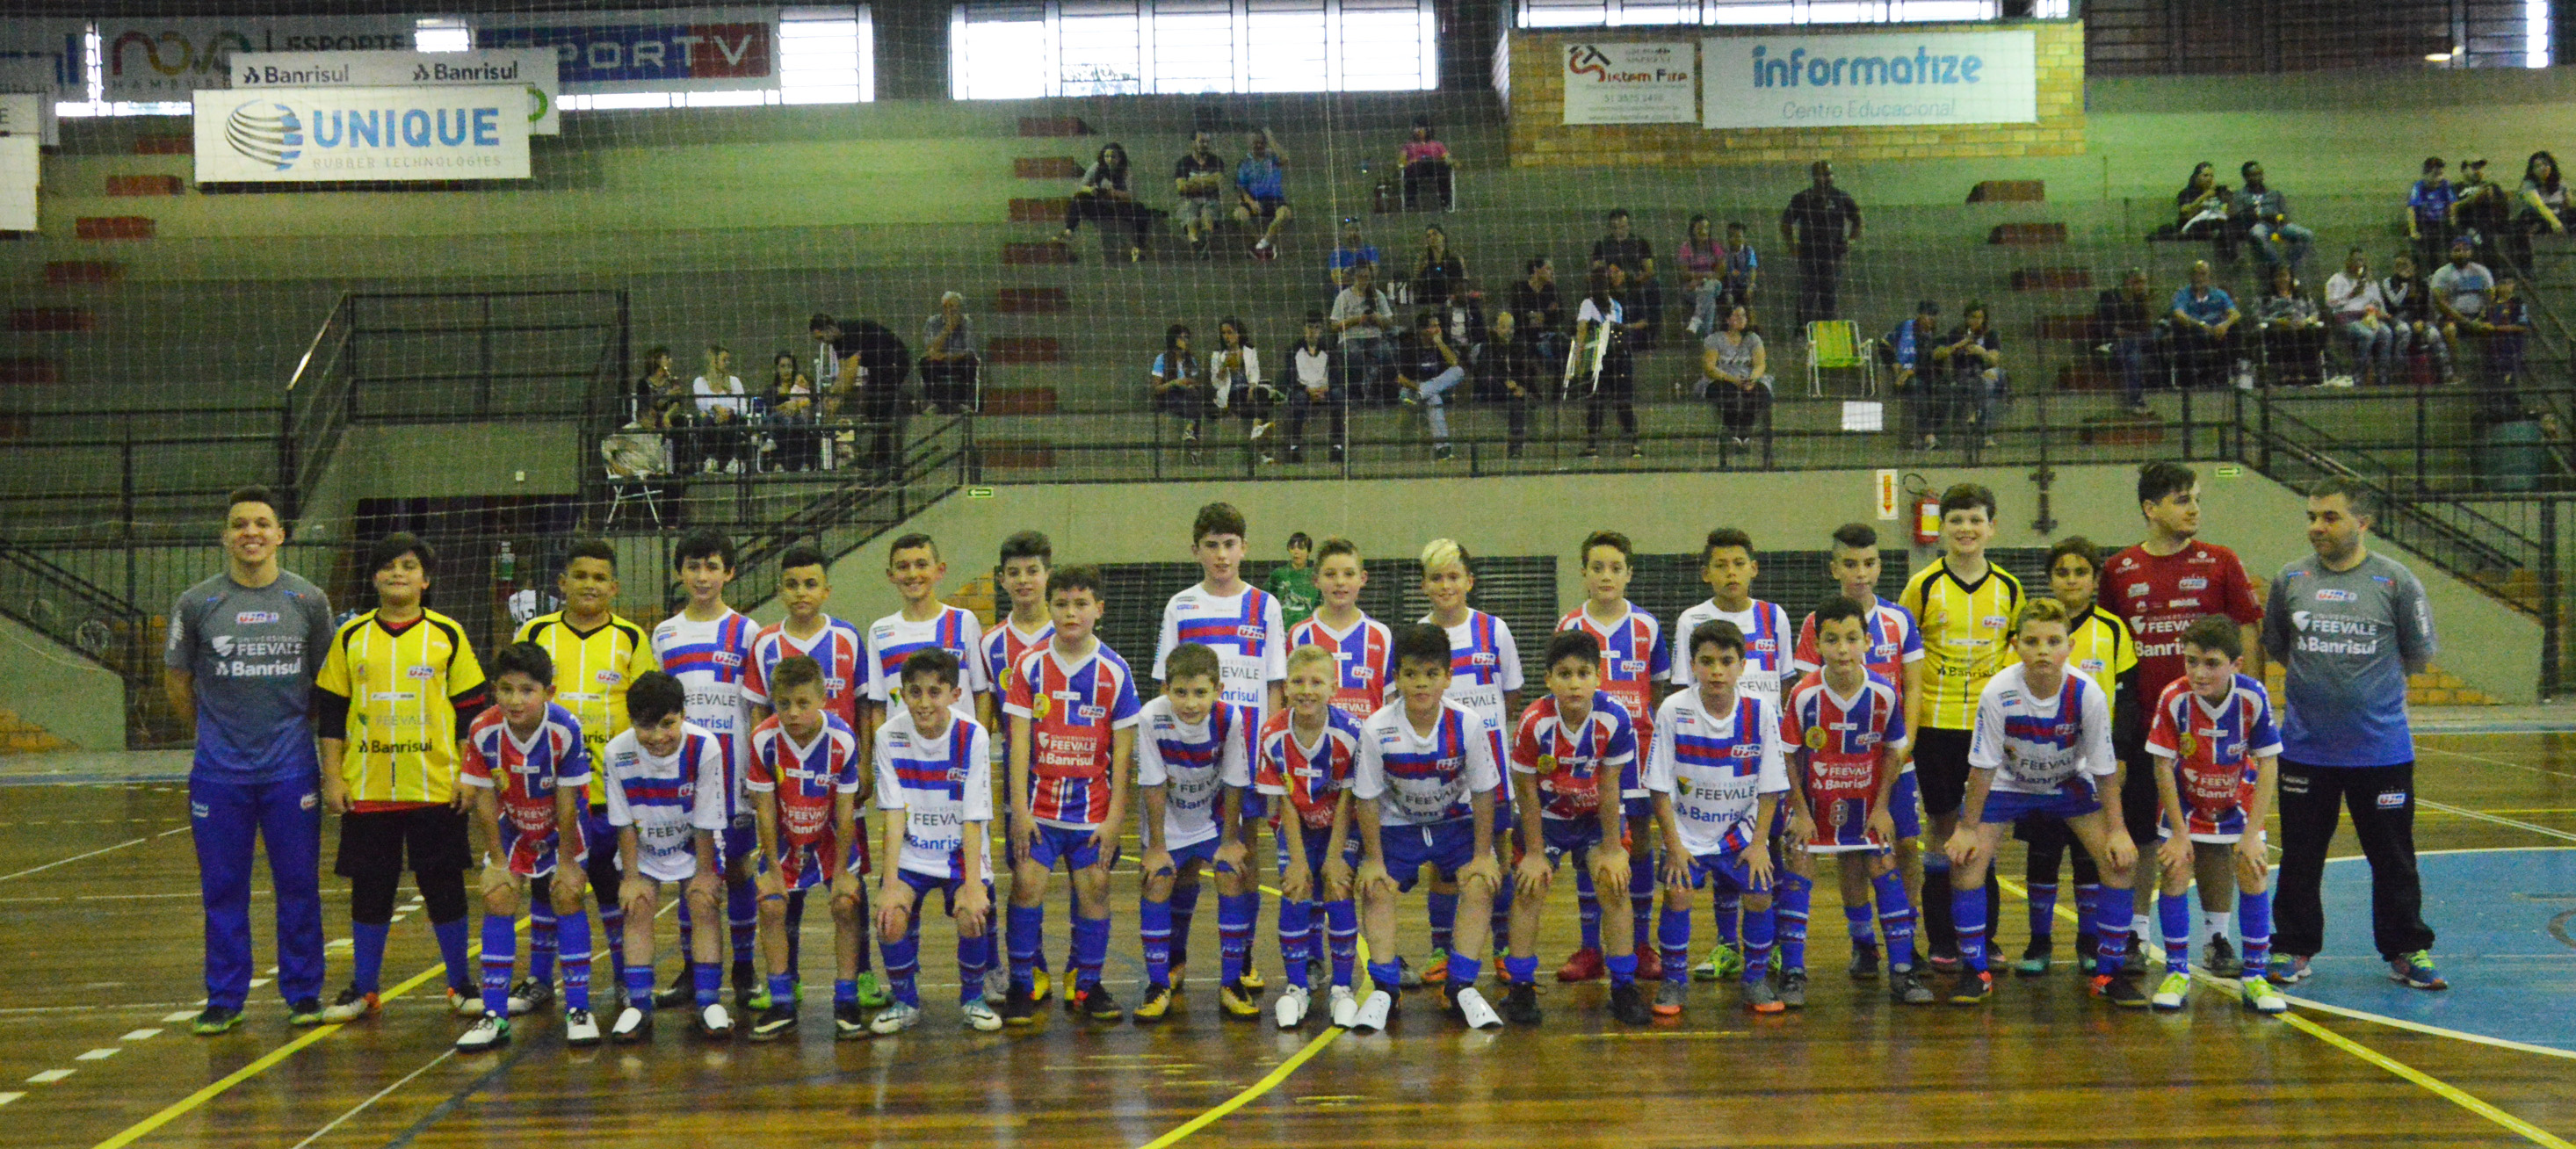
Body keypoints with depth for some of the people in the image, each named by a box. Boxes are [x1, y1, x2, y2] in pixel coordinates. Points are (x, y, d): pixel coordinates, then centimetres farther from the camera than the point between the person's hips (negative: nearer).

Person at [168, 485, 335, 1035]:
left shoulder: (309, 600, 1)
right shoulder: (196, 603, 0)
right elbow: (176, 681, 10)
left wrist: (295, 728, 11)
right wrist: (213, 732, 12)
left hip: (292, 768, 0)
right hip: (219, 771, 0)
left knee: (299, 885, 4)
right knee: (222, 888, 5)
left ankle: (304, 994, 16)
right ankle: (224, 1000, 16)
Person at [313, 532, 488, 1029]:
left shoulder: (448, 635, 3)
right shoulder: (351, 638, 6)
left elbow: (470, 710, 4)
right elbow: (331, 712, 8)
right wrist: (332, 778, 3)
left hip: (436, 787, -1)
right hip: (366, 789, 1)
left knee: (444, 887, 4)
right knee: (369, 889, 7)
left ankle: (460, 984, 16)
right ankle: (363, 989, 19)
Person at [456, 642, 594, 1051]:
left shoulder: (566, 730, -30)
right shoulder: (483, 731, -24)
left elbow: (566, 801, -21)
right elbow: (485, 799, -13)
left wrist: (566, 862, -14)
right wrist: (497, 859, -9)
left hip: (559, 827, -2)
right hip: (510, 825, 2)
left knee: (567, 896, -11)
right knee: (498, 899, -8)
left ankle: (578, 1009, -1)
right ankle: (494, 1015, -1)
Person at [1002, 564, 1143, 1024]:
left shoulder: (1114, 670, -1)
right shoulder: (1030, 666, 0)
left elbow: (1122, 749, 1)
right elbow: (1019, 740, -2)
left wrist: (1114, 816, -4)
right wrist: (1019, 809, -8)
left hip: (1093, 805, 0)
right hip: (1038, 803, 0)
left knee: (1094, 889, 1)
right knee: (1027, 883, -7)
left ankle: (1086, 986, 15)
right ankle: (1021, 986, 5)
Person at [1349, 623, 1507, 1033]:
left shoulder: (1469, 725, -22)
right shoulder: (1377, 729, -24)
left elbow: (1483, 793, -11)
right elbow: (1367, 798, -13)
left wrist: (1483, 854, -12)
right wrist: (1373, 860, -13)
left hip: (1455, 821, 0)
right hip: (1396, 825, 0)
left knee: (1480, 884, -18)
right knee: (1376, 889, -17)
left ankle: (1462, 987, -5)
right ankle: (1384, 990, -5)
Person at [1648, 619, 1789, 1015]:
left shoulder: (1761, 713, -12)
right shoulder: (1673, 711, -15)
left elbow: (1769, 787, -3)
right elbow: (1660, 786, -9)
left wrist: (1759, 842, -8)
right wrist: (1673, 844, -12)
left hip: (1741, 829, 1)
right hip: (1687, 830, -1)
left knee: (1759, 896, -11)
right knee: (1677, 893, -17)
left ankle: (1756, 979, 11)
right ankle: (1674, 980, 2)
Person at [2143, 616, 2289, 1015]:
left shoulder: (2253, 697, -25)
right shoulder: (2174, 698, -26)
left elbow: (2269, 765, -16)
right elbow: (2163, 766, -17)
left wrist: (2252, 834, -17)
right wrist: (2180, 833, -15)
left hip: (2238, 800, 1)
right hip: (2185, 802, 0)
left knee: (2252, 877, -9)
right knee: (2175, 874, -11)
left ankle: (2254, 977, 6)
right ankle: (2177, 972, 5)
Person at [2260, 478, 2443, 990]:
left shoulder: (2396, 581, -5)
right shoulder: (2290, 579, 2)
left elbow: (2417, 656, 4)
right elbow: (2275, 646, 15)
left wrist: (2369, 686, 8)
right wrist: (2316, 682, 11)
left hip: (2382, 749, -2)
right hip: (2304, 748, 2)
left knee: (2393, 857, 7)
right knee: (2300, 856, 8)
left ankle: (2406, 951, 19)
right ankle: (2294, 950, 20)